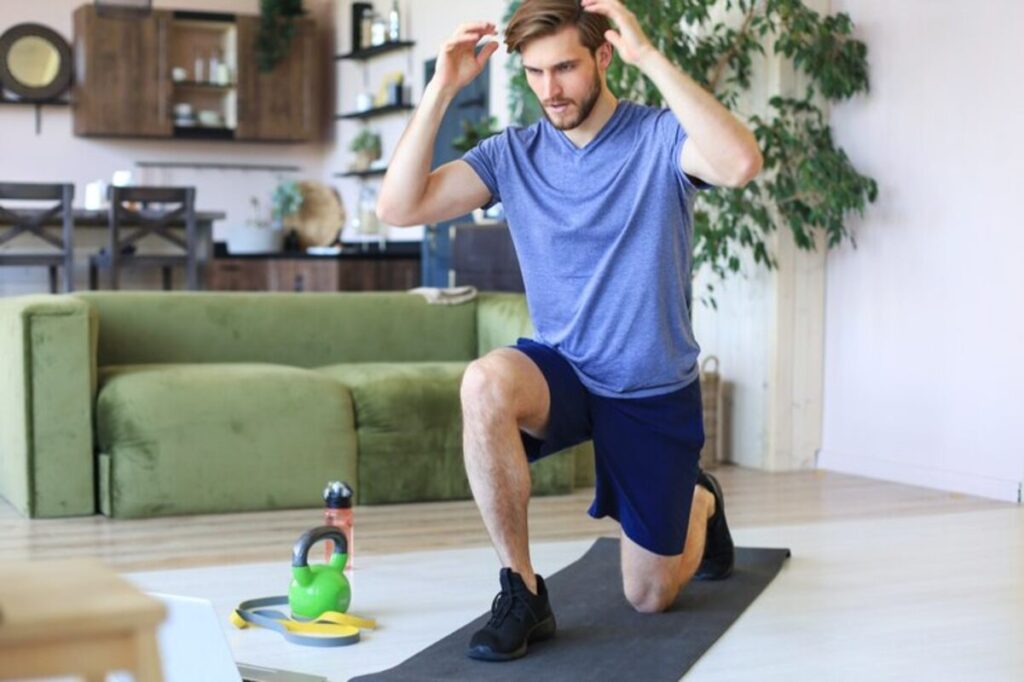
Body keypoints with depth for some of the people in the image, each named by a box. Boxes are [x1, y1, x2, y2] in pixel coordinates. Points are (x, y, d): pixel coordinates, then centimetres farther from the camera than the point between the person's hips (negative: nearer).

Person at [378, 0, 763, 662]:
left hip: (655, 390, -2)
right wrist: (442, 88, -22)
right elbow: (399, 206, -15)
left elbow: (741, 163, -37)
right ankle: (523, 594, -21)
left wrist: (650, 56, -36)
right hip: (562, 368, 2)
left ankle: (699, 502, 44)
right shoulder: (513, 154, -5)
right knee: (485, 383, -36)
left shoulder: (661, 136, -14)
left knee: (650, 597, 8)